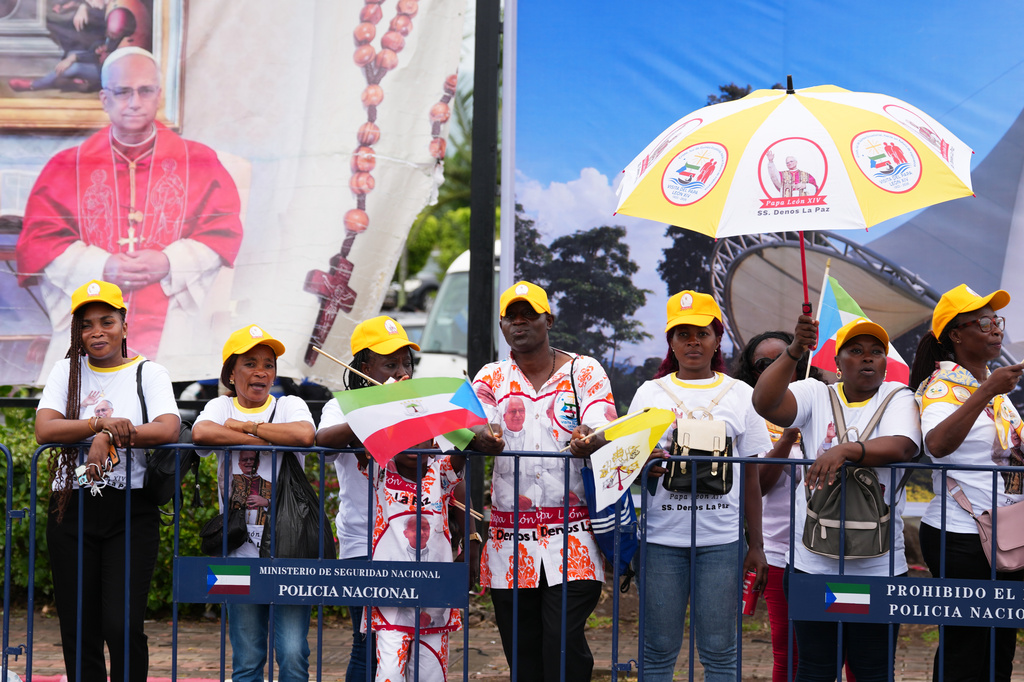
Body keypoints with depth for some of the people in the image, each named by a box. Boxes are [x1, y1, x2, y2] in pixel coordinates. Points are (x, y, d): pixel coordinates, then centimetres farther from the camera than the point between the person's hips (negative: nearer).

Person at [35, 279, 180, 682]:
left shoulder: (149, 373, 5)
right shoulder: (67, 371, 11)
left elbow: (168, 430, -12)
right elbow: (44, 429, -5)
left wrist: (111, 437, -18)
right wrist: (102, 423, -17)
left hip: (131, 510, -2)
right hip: (72, 509, 2)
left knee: (123, 626, -12)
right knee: (79, 631, 4)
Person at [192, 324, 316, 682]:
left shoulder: (289, 406, 6)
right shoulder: (221, 407, 10)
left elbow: (304, 435, -19)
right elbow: (201, 432, -15)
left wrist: (246, 426, -10)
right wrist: (267, 439, -14)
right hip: (241, 549, 2)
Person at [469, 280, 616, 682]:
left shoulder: (585, 372, 6)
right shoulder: (491, 378, 12)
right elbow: (472, 430, -4)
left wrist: (587, 438, -32)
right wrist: (482, 437, -30)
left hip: (572, 538, -3)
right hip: (510, 540, 3)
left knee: (564, 641, -14)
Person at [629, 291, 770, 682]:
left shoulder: (739, 394, 9)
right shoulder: (650, 393, 10)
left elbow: (751, 477, 9)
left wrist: (756, 545, 6)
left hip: (722, 538, 0)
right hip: (662, 536, 0)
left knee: (719, 650, 0)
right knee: (659, 650, 1)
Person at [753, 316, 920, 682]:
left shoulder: (897, 398, 4)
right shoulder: (815, 395, 6)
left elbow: (903, 447, -16)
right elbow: (764, 403, -12)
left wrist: (845, 450, -31)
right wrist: (794, 351, -25)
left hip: (878, 566, -1)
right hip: (814, 562, 1)